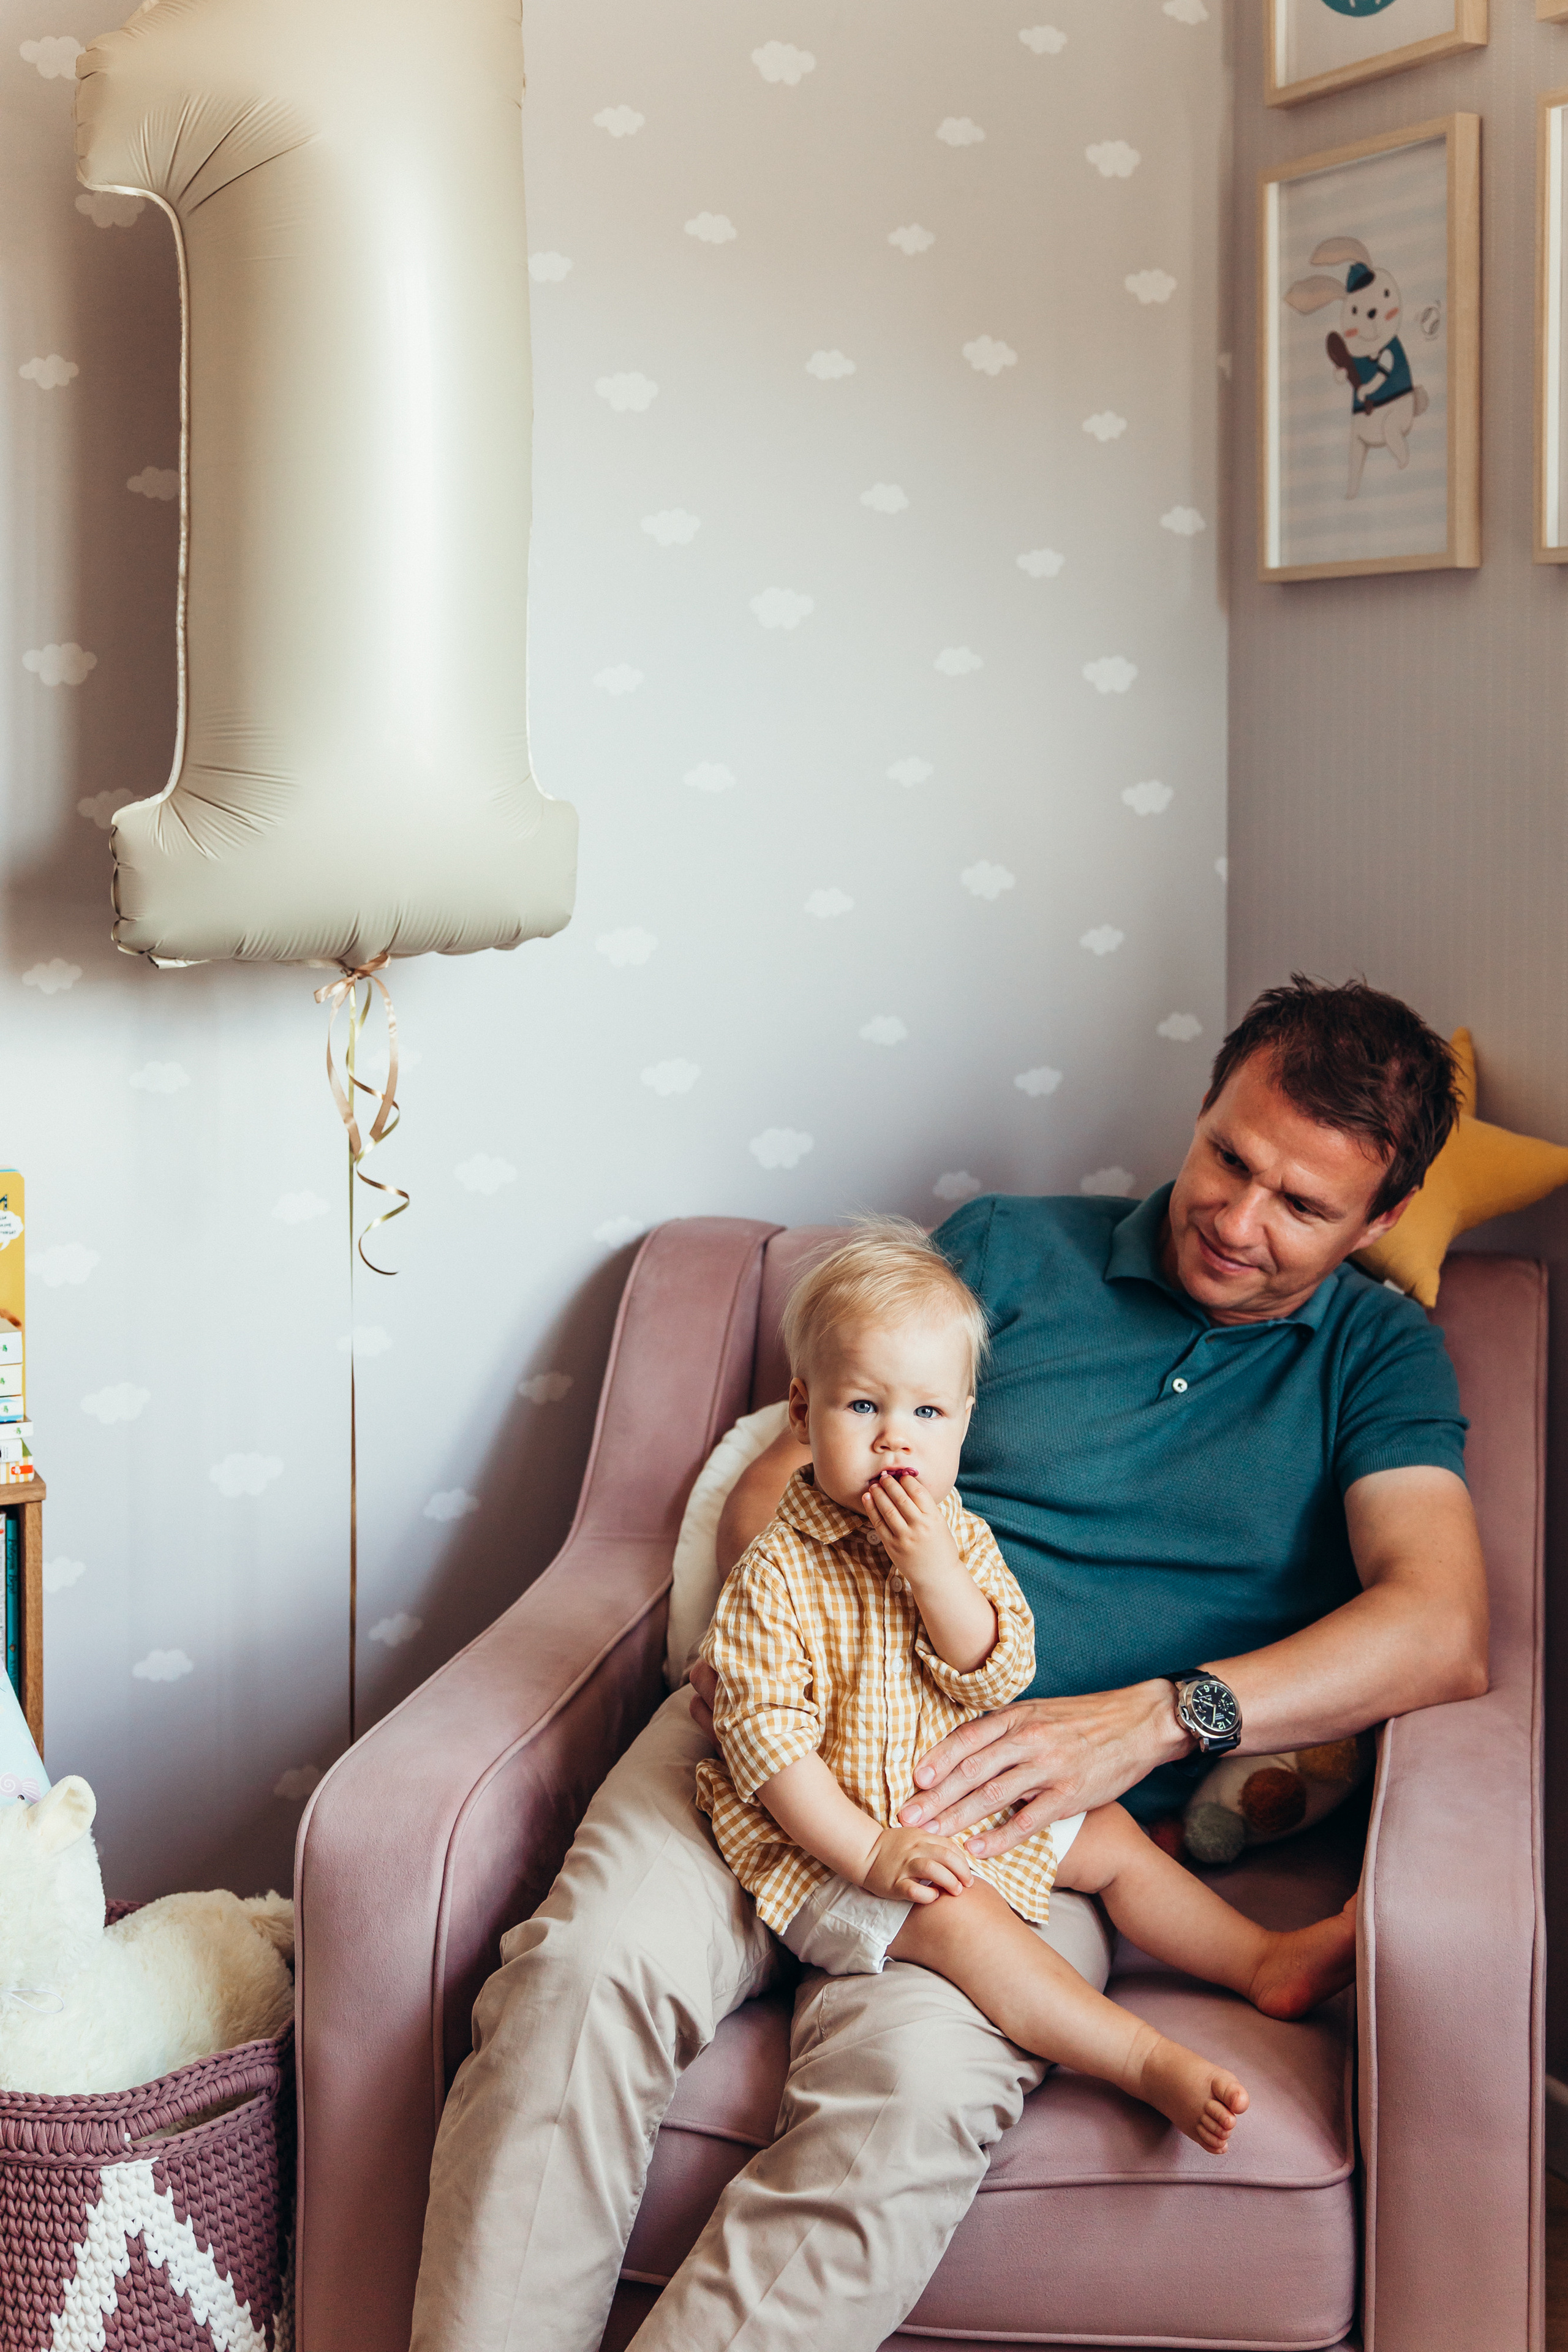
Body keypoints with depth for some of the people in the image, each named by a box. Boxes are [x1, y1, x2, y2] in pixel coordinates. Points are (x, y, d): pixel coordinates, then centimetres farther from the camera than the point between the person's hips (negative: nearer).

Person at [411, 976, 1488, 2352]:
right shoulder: (1007, 1248, 17)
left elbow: (1444, 1631, -4)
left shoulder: (1378, 1359, 14)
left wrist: (1151, 1719, -17)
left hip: (1047, 1818, -1)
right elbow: (776, 1482, 17)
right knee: (591, 1957, -29)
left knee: (918, 2064, -35)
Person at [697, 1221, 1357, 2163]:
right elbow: (765, 1736, -19)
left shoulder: (961, 1537, 1)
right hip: (830, 1837, -7)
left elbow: (1002, 1676, -9)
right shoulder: (777, 1573, -18)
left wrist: (936, 1573, -24)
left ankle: (1268, 1962, 13)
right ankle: (1149, 2061, -32)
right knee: (960, 1918, -27)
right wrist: (868, 1851, -23)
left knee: (1112, 1838, 5)